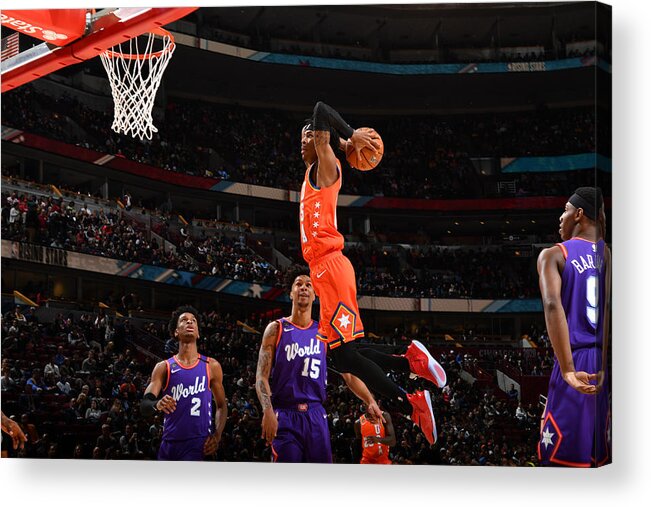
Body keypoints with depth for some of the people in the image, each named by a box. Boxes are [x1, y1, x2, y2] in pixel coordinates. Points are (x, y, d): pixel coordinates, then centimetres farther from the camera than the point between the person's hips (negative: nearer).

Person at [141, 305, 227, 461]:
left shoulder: (211, 366, 6)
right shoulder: (164, 367, 5)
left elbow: (221, 406, 13)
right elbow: (144, 405, -4)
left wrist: (217, 435, -5)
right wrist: (157, 405, -29)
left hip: (199, 443, -2)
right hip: (170, 442, 2)